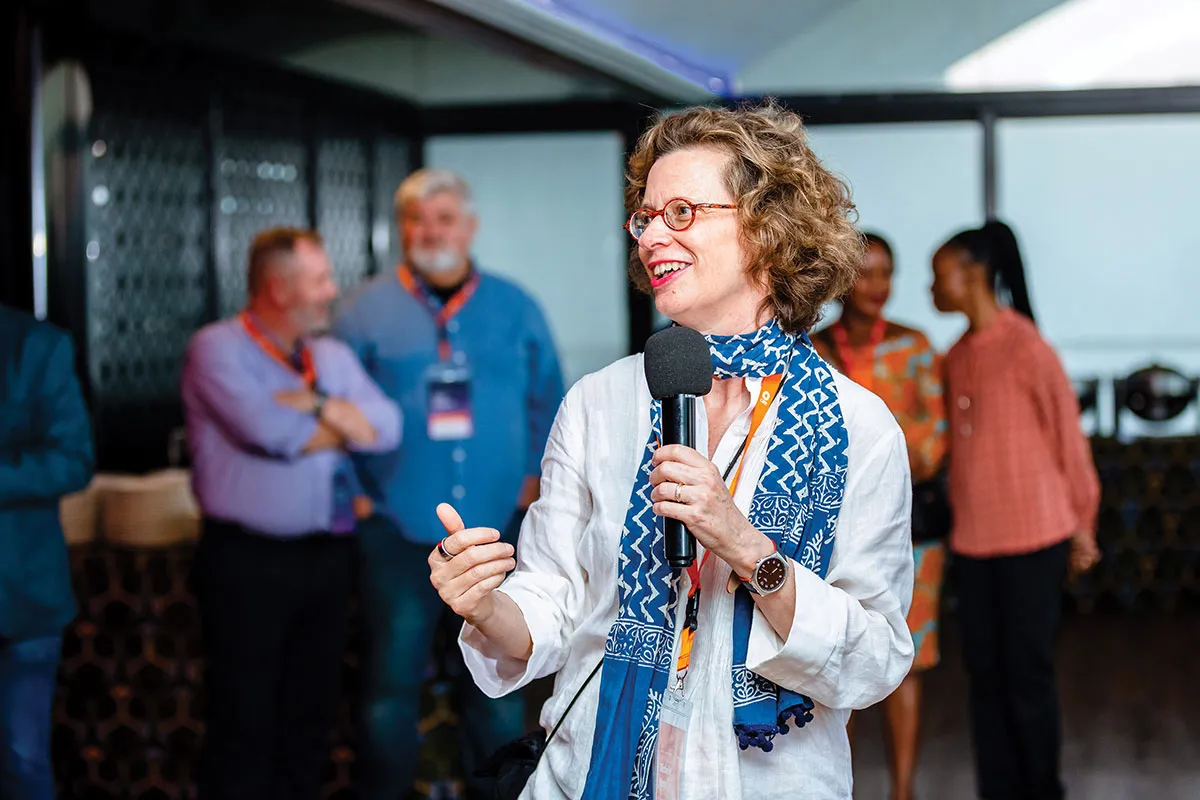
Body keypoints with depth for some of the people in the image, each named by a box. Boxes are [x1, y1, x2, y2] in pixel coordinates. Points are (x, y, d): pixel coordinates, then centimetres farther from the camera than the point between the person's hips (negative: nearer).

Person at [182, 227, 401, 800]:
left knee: (311, 715, 12)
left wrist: (319, 404, -15)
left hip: (328, 555, 6)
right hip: (249, 558, -6)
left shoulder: (334, 356, 13)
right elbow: (269, 430, -20)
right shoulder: (218, 350, -6)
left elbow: (386, 427, -1)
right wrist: (344, 425, -4)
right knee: (245, 719, 0)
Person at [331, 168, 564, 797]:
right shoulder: (365, 312, -1)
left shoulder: (515, 309, 6)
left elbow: (548, 401, 15)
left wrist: (535, 475, 8)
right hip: (400, 530, -2)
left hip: (496, 527, 2)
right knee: (392, 681, 6)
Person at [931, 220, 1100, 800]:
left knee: (1028, 672, 2)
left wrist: (1082, 524, 1)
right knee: (985, 671, 9)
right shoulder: (956, 356, 7)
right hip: (972, 539, 6)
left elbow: (1067, 436, -6)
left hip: (1033, 537, -6)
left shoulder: (1025, 348, -13)